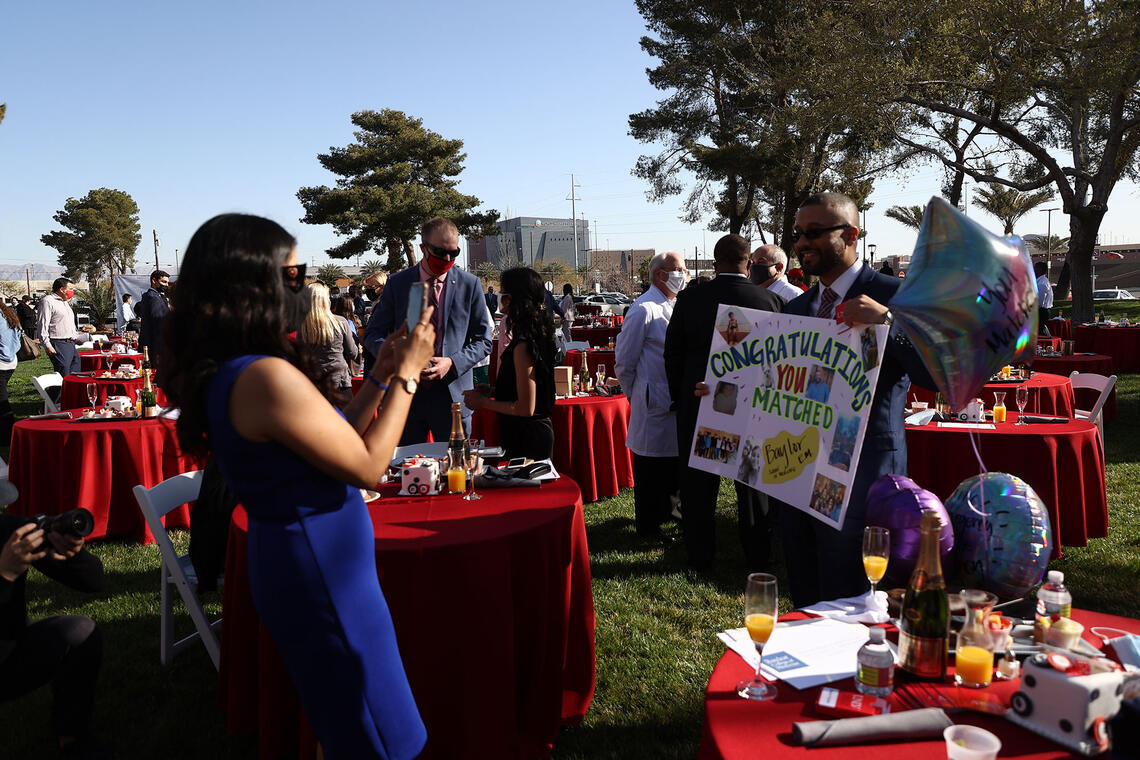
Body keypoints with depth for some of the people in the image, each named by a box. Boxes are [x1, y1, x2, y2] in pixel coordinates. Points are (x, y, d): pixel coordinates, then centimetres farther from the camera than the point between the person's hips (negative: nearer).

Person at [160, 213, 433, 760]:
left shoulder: (225, 373, 4)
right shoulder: (268, 376, -26)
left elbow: (332, 438, 9)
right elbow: (367, 467, -20)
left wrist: (380, 377, 7)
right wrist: (407, 375, -12)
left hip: (287, 561, 9)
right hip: (321, 570, -9)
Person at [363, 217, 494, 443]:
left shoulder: (470, 285, 3)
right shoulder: (397, 283, 4)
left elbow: (483, 341, 4)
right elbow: (372, 335, 6)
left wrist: (451, 363, -13)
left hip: (453, 393, 0)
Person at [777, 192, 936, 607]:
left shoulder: (895, 297, -7)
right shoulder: (796, 308, 14)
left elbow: (940, 375, -18)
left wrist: (887, 321, -30)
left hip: (857, 488, -7)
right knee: (805, 609, 18)